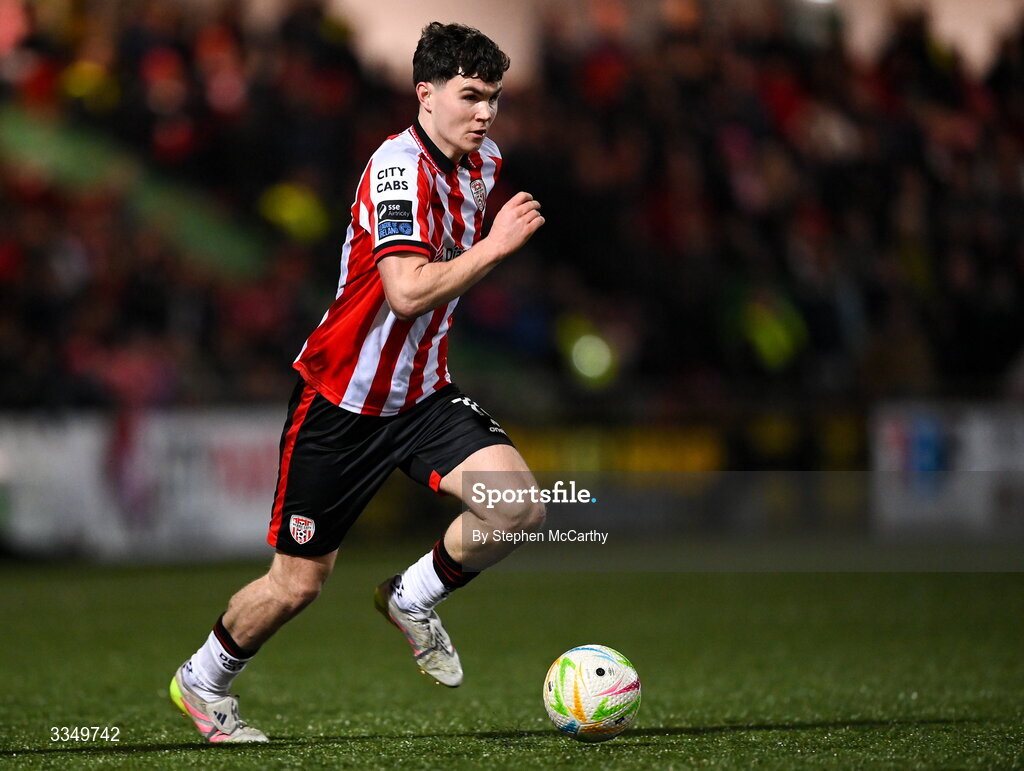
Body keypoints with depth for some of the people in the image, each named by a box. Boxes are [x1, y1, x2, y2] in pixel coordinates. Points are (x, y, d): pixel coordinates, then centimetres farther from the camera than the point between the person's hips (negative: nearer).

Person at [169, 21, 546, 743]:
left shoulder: (484, 163, 4)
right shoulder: (400, 166, -23)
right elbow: (407, 291, -35)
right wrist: (495, 245, -34)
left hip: (423, 392, 7)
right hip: (341, 401, -7)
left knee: (518, 507, -18)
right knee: (298, 584, 3)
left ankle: (414, 599, 9)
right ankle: (202, 682, 31)